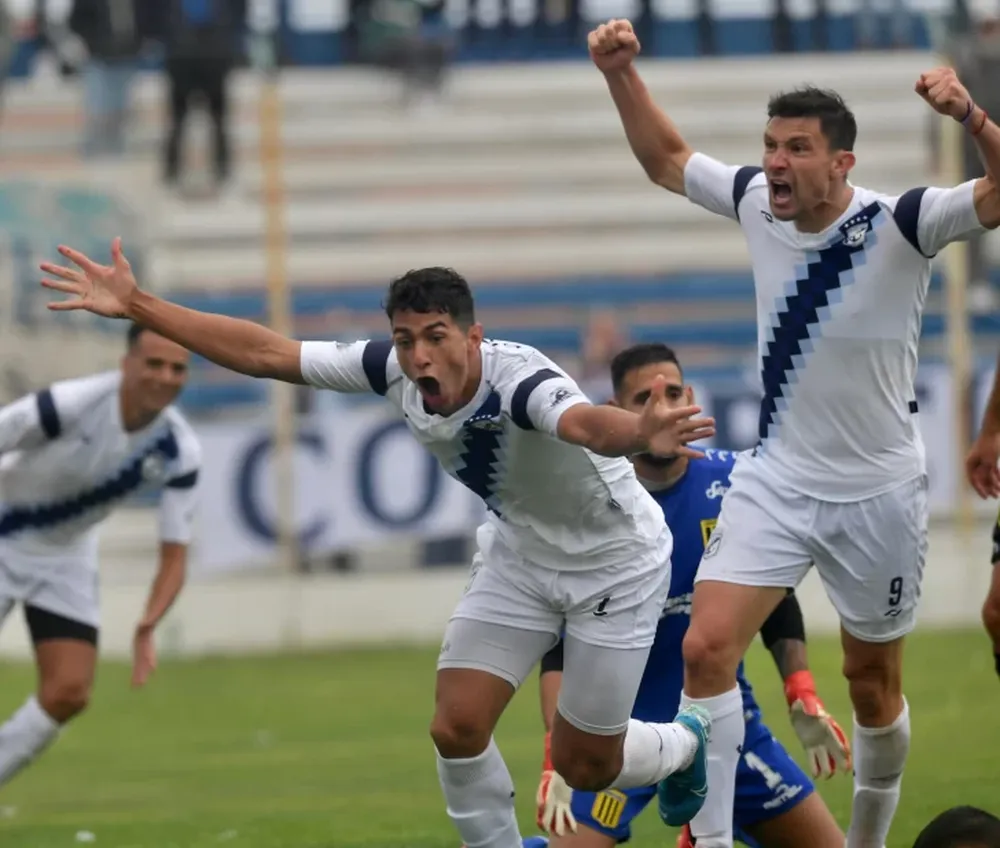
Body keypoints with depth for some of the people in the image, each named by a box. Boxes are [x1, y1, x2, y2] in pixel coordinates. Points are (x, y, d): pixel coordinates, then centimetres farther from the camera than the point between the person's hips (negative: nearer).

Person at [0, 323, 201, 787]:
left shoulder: (179, 450, -16)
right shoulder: (70, 403, -30)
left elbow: (174, 554, -11)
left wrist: (147, 627, -28)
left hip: (66, 557, 4)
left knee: (68, 693, -8)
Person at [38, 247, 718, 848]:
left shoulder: (518, 380, -39)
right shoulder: (396, 372, -20)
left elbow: (589, 423, -62)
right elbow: (267, 353, -13)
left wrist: (640, 435, -86)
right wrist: (137, 307, -16)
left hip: (615, 563, -5)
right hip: (521, 555, 5)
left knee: (583, 766, 4)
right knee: (457, 729, -9)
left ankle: (683, 744, 39)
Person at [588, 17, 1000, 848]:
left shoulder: (897, 224, -19)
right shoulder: (757, 203, -5)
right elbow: (667, 159, 13)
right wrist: (622, 74, 2)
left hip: (878, 492, -3)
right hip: (776, 481, 3)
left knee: (874, 681, 12)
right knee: (707, 647, -14)